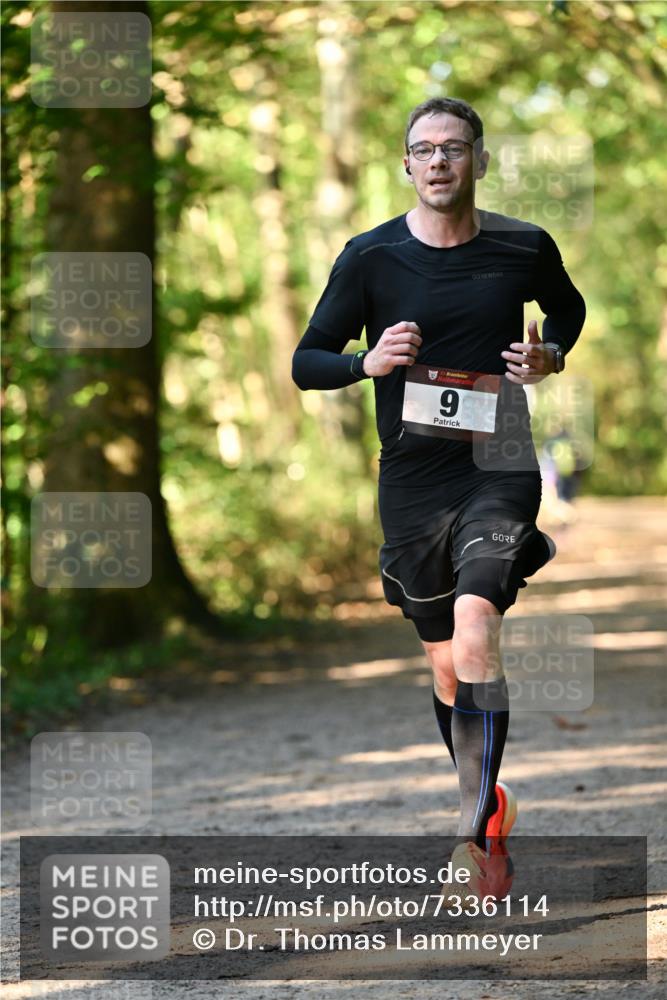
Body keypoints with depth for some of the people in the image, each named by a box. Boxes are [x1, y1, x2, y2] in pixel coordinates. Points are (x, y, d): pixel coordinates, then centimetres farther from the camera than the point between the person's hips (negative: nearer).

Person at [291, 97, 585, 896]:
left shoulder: (525, 249, 1)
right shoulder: (370, 257, -1)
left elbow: (569, 309, 22)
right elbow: (307, 362, 4)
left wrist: (551, 356, 0)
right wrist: (368, 361, -16)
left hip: (499, 471, -2)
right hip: (412, 478, 2)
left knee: (474, 636, -22)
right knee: (445, 662, 11)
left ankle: (473, 836, -21)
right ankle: (489, 801, 35)